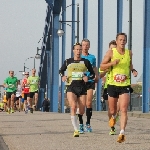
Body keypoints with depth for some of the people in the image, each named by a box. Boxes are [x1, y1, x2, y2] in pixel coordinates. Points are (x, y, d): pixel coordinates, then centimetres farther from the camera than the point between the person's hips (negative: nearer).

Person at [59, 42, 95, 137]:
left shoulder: (85, 62, 8)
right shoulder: (68, 62, 8)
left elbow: (93, 74, 14)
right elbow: (61, 70, 23)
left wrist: (88, 77, -7)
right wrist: (63, 76, 1)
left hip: (82, 88, 1)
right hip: (71, 87, -1)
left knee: (82, 111, -1)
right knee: (73, 107, -22)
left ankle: (80, 124, 32)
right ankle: (76, 130, -21)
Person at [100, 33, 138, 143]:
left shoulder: (129, 53, 5)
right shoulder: (111, 52, -3)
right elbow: (102, 67, -2)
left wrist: (133, 70, 5)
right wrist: (112, 63, -18)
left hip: (125, 85, 0)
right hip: (112, 85, 0)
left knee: (124, 110, -15)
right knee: (112, 110, 13)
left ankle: (122, 133, -20)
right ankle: (114, 117, 50)